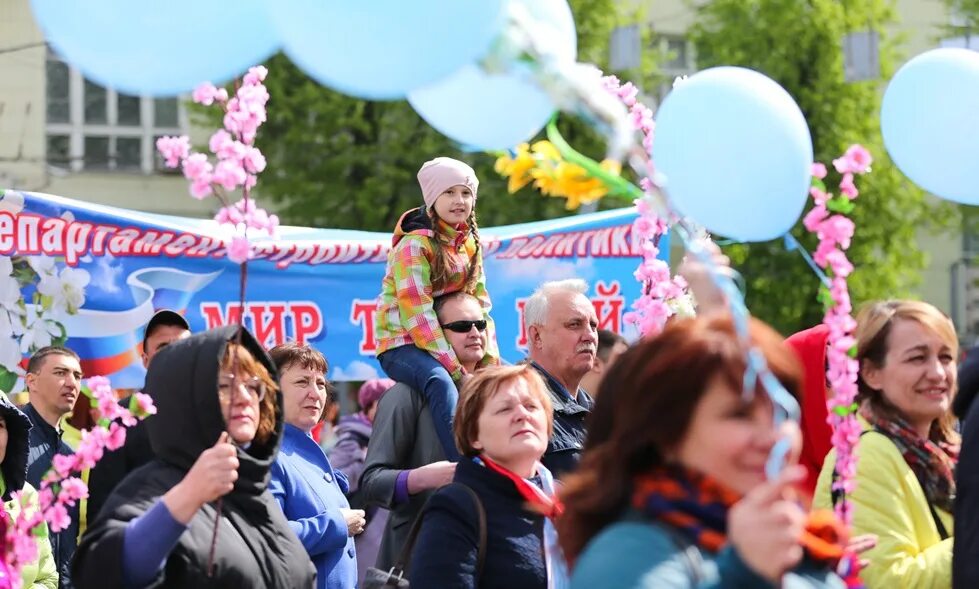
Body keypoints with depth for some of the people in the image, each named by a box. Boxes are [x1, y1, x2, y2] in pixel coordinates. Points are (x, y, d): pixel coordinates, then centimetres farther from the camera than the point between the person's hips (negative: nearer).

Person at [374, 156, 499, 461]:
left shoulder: (469, 243, 10)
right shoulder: (414, 243, -14)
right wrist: (457, 369, -24)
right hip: (402, 344, -8)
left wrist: (490, 360, -7)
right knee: (441, 382, -37)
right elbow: (417, 313, -20)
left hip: (448, 341, 8)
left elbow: (480, 303, 7)